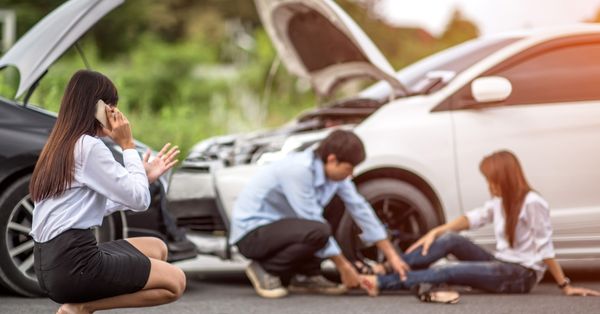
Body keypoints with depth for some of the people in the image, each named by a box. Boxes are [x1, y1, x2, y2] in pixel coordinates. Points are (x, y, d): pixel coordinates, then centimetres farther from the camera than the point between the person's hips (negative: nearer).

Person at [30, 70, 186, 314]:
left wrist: (145, 175, 20)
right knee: (175, 282, 0)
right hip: (73, 264, -9)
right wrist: (127, 145, -2)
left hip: (51, 262, 9)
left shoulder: (61, 146, 16)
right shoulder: (89, 146, -12)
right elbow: (140, 200, -10)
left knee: (156, 248, 22)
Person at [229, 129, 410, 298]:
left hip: (276, 225, 9)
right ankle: (266, 270, -9)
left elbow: (359, 208, 3)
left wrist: (391, 255, 3)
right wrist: (343, 266, -17)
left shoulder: (333, 171, -2)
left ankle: (306, 277, 3)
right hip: (251, 232, -9)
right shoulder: (298, 169, -26)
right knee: (317, 231, -30)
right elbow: (314, 224, -24)